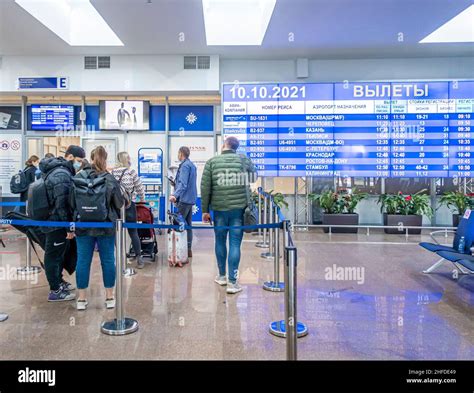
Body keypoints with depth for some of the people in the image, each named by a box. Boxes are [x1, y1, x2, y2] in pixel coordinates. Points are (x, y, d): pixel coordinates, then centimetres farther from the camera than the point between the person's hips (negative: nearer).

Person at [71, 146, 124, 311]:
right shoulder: (110, 179, -9)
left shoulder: (78, 177, -5)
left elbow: (72, 202, 1)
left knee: (83, 260, 9)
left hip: (83, 226, 1)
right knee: (107, 260, 8)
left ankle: (81, 299, 17)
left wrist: (76, 219, 17)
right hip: (106, 226, -1)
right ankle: (109, 297, 17)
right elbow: (119, 203, -2)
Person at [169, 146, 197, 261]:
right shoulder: (192, 165, 16)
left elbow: (183, 184, -25)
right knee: (188, 224, 13)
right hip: (191, 199, 10)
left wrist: (175, 195, -36)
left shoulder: (184, 166, -13)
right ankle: (188, 249, 18)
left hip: (184, 199, -10)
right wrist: (175, 183, 31)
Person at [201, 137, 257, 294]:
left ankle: (221, 276, 29)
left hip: (219, 209, 1)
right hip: (239, 208, 0)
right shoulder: (244, 160, 2)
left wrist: (205, 210, 3)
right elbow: (254, 177, 15)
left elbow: (205, 187, -3)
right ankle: (232, 282, 2)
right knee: (235, 244, 2)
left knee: (220, 241, 16)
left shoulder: (212, 161, 0)